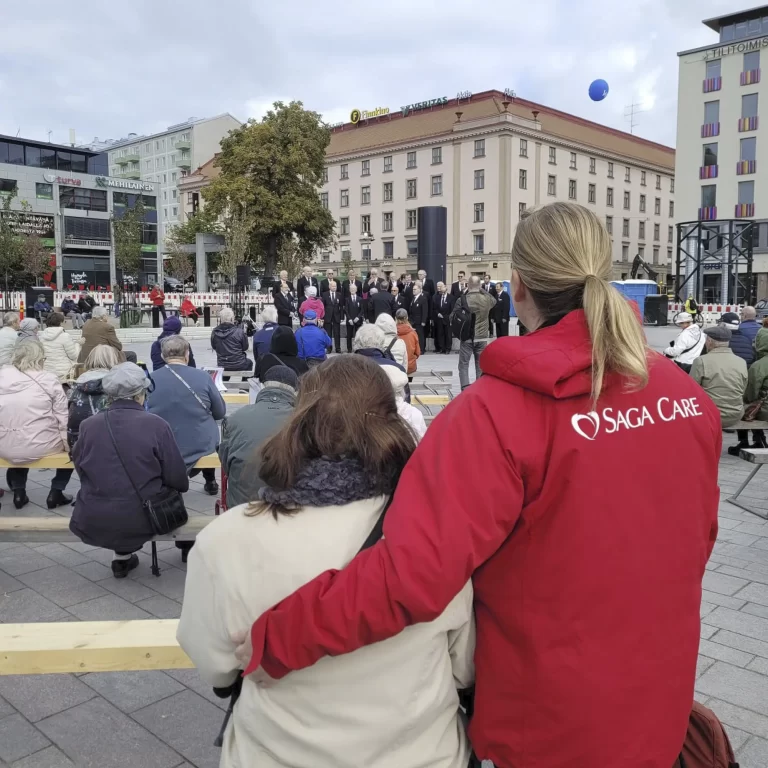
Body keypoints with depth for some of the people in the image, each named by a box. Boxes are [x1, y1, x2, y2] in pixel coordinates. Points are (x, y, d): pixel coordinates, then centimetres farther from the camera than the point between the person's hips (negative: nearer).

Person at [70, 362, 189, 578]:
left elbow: (80, 469, 10)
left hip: (94, 522, 3)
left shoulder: (88, 426, -5)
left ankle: (123, 557, 26)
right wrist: (182, 486, 15)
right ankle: (123, 556, 30)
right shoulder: (157, 425, -13)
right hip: (141, 520, -3)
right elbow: (178, 480, -9)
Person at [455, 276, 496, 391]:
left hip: (466, 337, -2)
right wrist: (482, 290, 23)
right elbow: (494, 301, 21)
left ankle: (465, 389, -6)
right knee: (481, 365, 11)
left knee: (464, 364, 4)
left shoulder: (462, 299, -12)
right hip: (482, 337, 2)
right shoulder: (487, 299, -4)